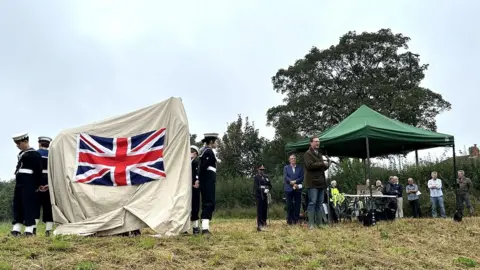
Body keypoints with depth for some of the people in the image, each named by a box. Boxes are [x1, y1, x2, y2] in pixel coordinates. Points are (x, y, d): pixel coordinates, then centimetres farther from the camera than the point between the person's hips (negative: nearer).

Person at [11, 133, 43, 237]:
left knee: (28, 205, -7)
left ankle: (29, 229, -4)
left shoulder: (33, 154, -9)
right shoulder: (21, 153, 18)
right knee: (17, 204, 9)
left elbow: (38, 170, -12)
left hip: (28, 183, -9)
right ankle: (16, 229, 15)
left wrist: (37, 185, -13)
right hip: (19, 183, 9)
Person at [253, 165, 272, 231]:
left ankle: (264, 223, 20)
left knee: (265, 210, 8)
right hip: (259, 196, -6)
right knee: (260, 210, -8)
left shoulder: (266, 177, 17)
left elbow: (270, 185, 17)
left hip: (265, 196, 6)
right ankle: (259, 225, -8)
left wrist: (268, 189, -4)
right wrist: (263, 190, -20)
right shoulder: (256, 177, -2)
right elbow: (256, 187, -11)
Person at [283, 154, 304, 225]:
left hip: (298, 189, 1)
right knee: (289, 205, -1)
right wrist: (292, 183, -13)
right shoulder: (286, 168, 12)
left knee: (297, 205, -1)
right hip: (289, 189, -1)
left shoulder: (300, 168, 15)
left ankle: (296, 220, 4)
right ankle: (289, 220, 3)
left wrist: (295, 181, -13)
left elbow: (302, 177, 3)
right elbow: (285, 177, -2)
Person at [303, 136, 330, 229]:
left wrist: (327, 164, 3)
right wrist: (322, 163, -12)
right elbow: (310, 165, -18)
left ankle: (319, 223, 10)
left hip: (321, 182, 8)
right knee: (312, 203, -9)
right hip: (313, 183, -8)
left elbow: (323, 167, 25)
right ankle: (311, 224, -8)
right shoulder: (308, 154, -3)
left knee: (320, 203, 7)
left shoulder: (319, 154, 23)